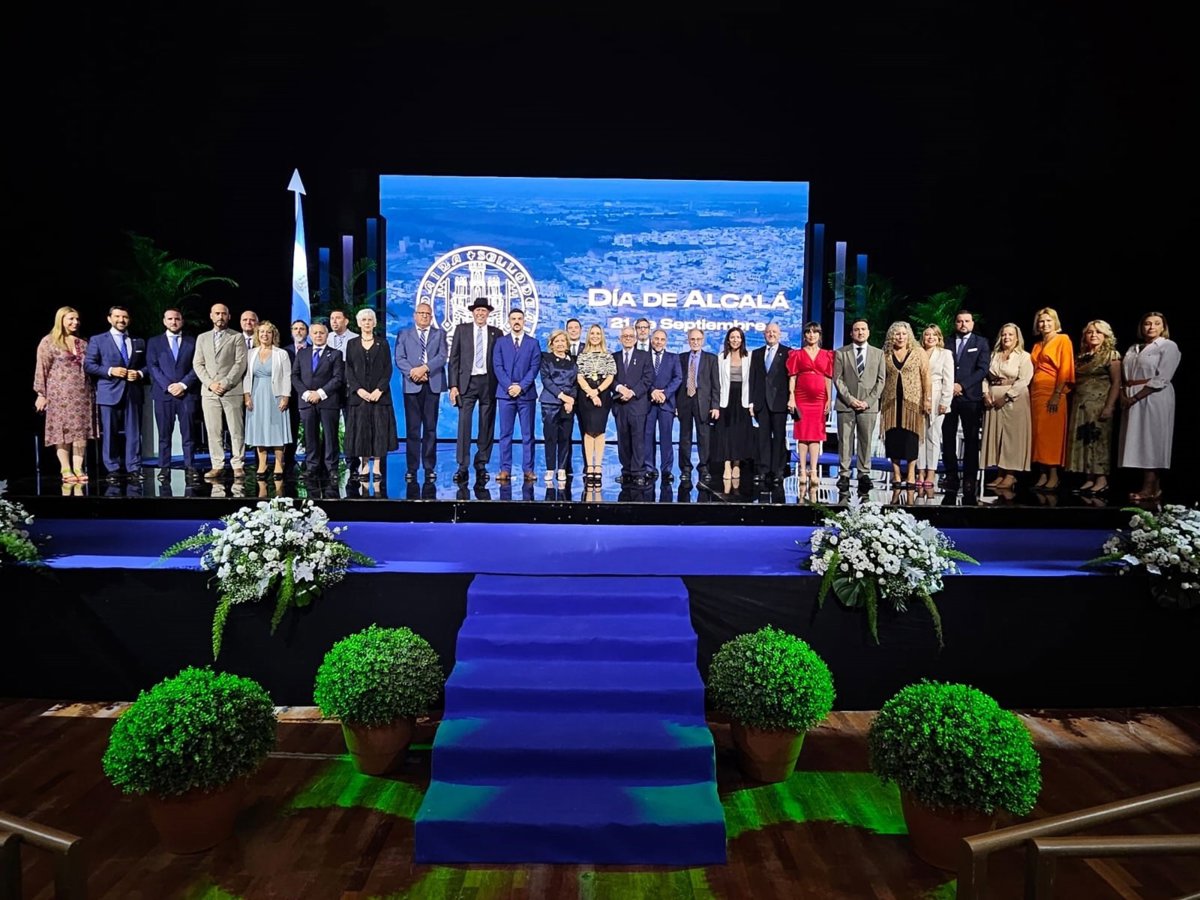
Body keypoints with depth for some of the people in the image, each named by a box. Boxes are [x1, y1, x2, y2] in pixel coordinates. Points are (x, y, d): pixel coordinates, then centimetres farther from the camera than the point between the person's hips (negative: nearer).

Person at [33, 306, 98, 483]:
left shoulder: (83, 343, 13)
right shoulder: (48, 341, 1)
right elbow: (41, 369, -1)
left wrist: (92, 390, 11)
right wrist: (41, 394, -5)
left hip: (83, 393, 4)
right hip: (60, 394, -4)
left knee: (81, 430, 1)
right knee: (63, 430, -2)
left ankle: (78, 468, 4)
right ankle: (66, 470, 1)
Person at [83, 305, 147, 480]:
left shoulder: (139, 342, 17)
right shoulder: (97, 340, 7)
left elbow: (146, 365, 17)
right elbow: (88, 365, 1)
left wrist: (140, 373, -4)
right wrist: (110, 371, -12)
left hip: (133, 392, 3)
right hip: (109, 393, -2)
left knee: (134, 433, 2)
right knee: (110, 433, -1)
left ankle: (133, 468, 5)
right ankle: (113, 469, 5)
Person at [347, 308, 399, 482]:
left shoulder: (382, 343, 8)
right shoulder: (352, 344, 9)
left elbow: (388, 369, 1)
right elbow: (349, 370, 3)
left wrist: (379, 389, -12)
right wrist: (359, 389, -11)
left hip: (380, 393, -1)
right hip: (358, 393, 1)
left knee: (379, 428, -2)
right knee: (361, 429, 0)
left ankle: (376, 466, 3)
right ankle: (364, 465, 6)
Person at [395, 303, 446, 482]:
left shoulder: (439, 334, 15)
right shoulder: (404, 335, 15)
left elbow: (442, 356, 0)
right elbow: (399, 359, 3)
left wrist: (425, 368, -14)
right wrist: (412, 372, -13)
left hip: (433, 385, 0)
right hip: (411, 385, 0)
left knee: (430, 427, 1)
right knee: (412, 427, -1)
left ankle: (430, 468, 5)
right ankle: (412, 468, 2)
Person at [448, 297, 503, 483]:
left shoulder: (497, 333, 9)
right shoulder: (461, 329, 8)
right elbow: (454, 358, 4)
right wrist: (453, 385, -4)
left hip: (489, 383, 1)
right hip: (467, 382, -1)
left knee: (487, 426, 4)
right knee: (464, 423, -8)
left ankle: (481, 465, 12)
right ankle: (462, 467, -5)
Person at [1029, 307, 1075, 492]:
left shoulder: (1063, 340, -1)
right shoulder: (1037, 345, 19)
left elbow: (1065, 369, -9)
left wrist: (1057, 395, -18)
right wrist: (1030, 392, 8)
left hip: (1052, 391, -6)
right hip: (1036, 392, 6)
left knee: (1052, 433, -8)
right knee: (1039, 432, 4)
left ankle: (1054, 476, -4)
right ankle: (1043, 474, 7)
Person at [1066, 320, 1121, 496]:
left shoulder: (1111, 355, -1)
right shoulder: (1081, 357, 15)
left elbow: (1116, 382, -7)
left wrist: (1109, 407, -16)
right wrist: (1074, 404, 4)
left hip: (1099, 403, -6)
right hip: (1080, 404, 6)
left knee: (1099, 438, -7)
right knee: (1083, 440, 3)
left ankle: (1102, 480, -3)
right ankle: (1089, 479, 7)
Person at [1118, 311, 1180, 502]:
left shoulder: (1169, 346, -2)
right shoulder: (1134, 348, 17)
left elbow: (1161, 379, -12)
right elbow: (1124, 375, 14)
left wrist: (1135, 397, -17)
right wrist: (1123, 394, -5)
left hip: (1154, 398, -6)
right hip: (1132, 400, 6)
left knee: (1151, 441, -6)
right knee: (1138, 441, 4)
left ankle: (1149, 489, -4)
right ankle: (1152, 487, 9)